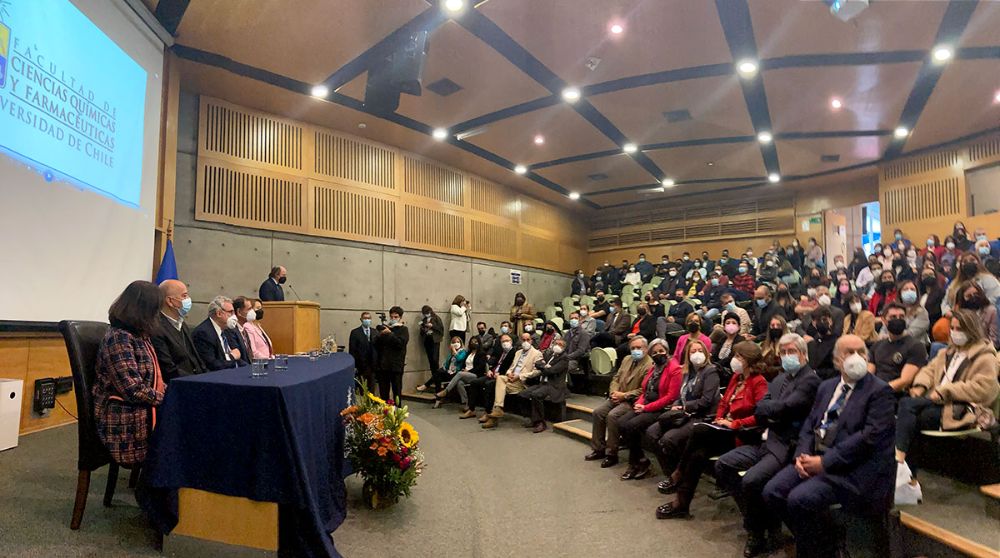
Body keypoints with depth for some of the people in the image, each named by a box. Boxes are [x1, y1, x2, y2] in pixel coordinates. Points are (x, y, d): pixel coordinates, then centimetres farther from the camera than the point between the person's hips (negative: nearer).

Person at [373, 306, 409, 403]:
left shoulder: (403, 329, 2)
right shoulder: (385, 328, 14)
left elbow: (401, 343, -14)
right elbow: (376, 344, 9)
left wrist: (389, 334, -14)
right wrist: (380, 335, -10)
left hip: (396, 366, -4)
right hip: (382, 365, 4)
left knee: (397, 391, 4)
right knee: (383, 393, 8)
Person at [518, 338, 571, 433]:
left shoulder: (564, 358, -6)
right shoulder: (548, 353, 17)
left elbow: (551, 370, -15)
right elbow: (537, 363, 7)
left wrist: (542, 365, 2)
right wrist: (544, 366, -11)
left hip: (554, 386, -7)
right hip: (543, 383, 7)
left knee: (535, 394, -31)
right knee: (523, 394, -10)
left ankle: (540, 423, -16)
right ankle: (533, 419, 5)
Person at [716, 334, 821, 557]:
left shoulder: (811, 380, -7)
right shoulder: (780, 378, 19)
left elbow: (784, 408, -19)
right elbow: (759, 410, 11)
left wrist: (767, 408, 0)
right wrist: (774, 412, -8)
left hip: (788, 446, -8)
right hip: (768, 440, 8)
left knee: (751, 480, -28)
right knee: (723, 465, -7)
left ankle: (758, 531, -1)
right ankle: (756, 516, 6)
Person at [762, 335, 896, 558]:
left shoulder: (880, 391, -5)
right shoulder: (826, 387, 16)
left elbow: (870, 436, -16)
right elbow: (809, 425, 15)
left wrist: (825, 462, -19)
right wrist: (802, 455, -5)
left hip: (854, 468, -6)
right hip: (816, 458, 7)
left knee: (799, 499, -26)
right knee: (772, 491, -11)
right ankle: (813, 539, 11)